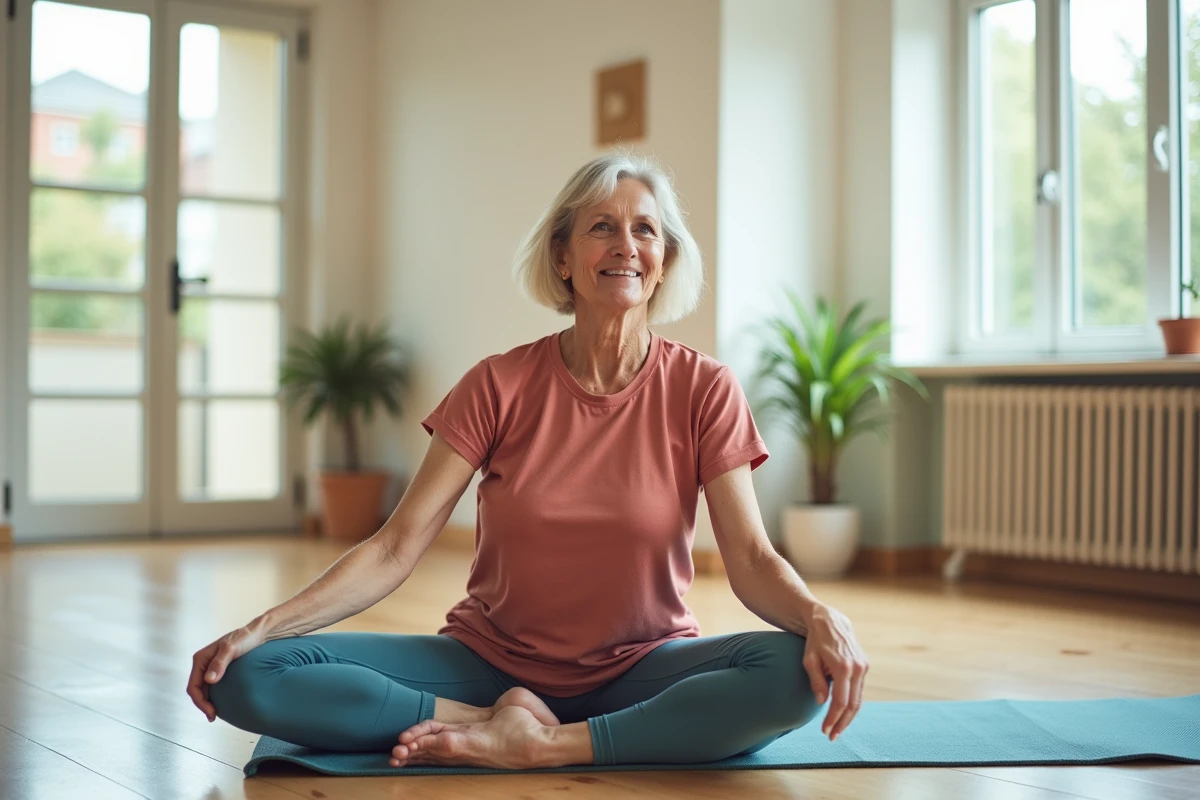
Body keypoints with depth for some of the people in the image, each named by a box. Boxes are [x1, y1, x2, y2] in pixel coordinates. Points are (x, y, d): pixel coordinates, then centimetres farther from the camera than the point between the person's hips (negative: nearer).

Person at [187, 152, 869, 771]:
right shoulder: (500, 387, -4)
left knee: (799, 673, -32)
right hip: (491, 662, 1)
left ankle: (543, 746, -26)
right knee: (251, 678, -17)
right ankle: (499, 722, -17)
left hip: (640, 669, 0)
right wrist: (261, 628, -18)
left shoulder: (703, 390, -4)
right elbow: (396, 548, -7)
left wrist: (818, 614, -32)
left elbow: (751, 560, -10)